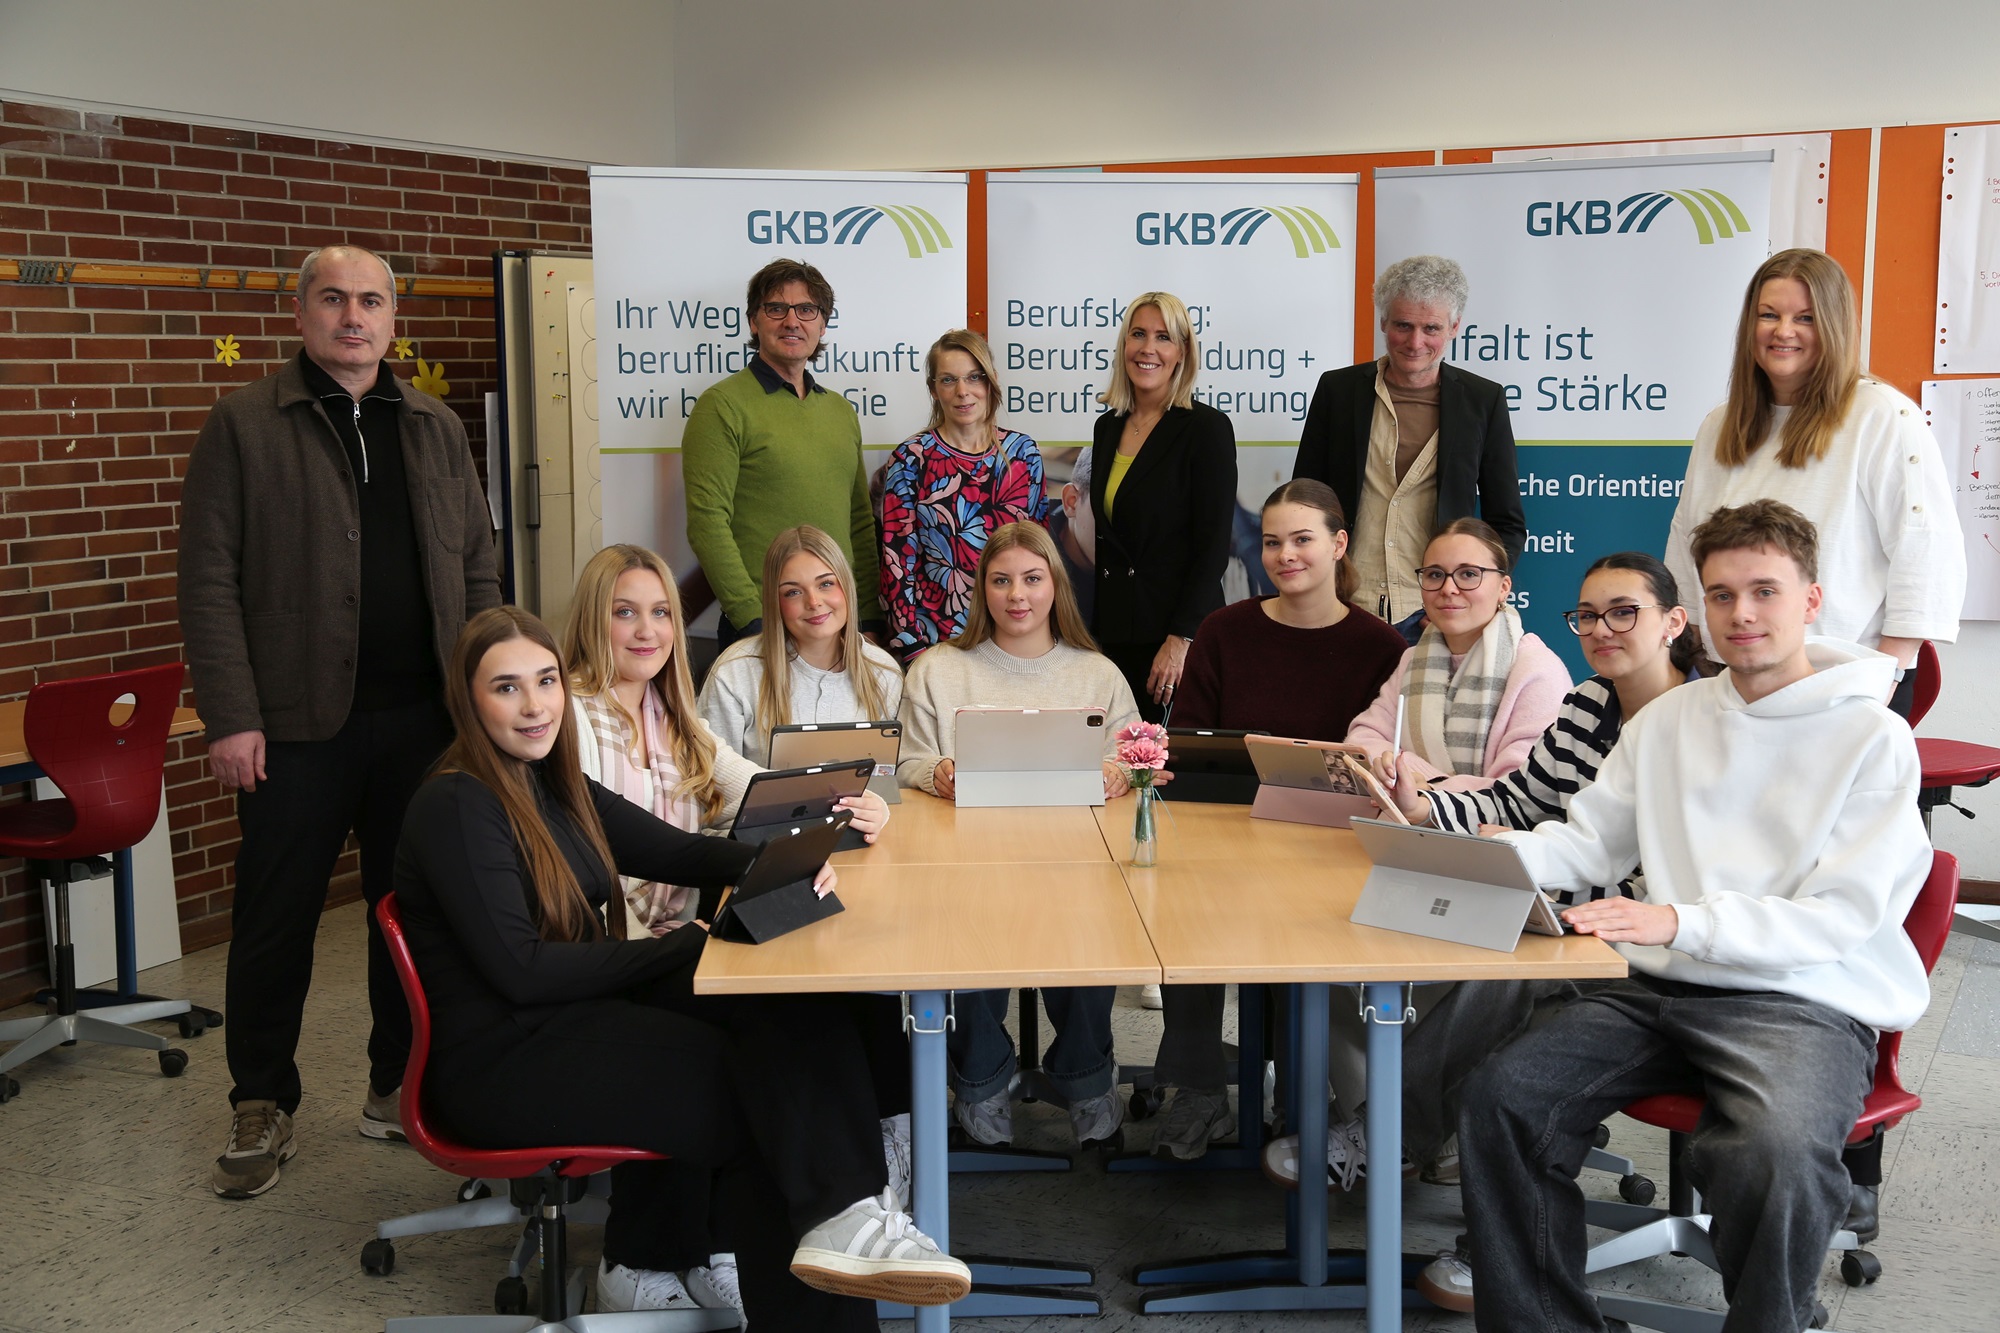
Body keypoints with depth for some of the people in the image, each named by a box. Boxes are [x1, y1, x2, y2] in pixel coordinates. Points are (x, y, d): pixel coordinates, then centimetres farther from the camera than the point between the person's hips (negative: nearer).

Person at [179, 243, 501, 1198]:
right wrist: (230, 717, -12)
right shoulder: (244, 425, -1)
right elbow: (209, 581, -5)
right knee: (276, 918, 6)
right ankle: (262, 1106, 20)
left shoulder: (437, 429, 12)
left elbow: (477, 569, 13)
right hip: (297, 722, -3)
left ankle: (399, 1084, 26)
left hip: (423, 715, 4)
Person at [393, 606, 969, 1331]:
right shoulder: (454, 808, -13)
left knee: (798, 1005, -17)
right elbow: (520, 970, -20)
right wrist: (688, 943, -15)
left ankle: (841, 1217, -26)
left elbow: (677, 853, 13)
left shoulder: (552, 786, 13)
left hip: (582, 1009, 7)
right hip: (502, 1060, -7)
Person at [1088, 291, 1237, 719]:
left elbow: (1213, 546, -12)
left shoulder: (1206, 427, -7)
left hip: (1175, 631, -6)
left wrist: (1180, 640, -17)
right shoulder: (1108, 427, 12)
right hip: (1114, 629, 6)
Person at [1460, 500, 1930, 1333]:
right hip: (1660, 991, 5)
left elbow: (1837, 918, -9)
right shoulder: (1669, 719, 16)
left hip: (1807, 1004, -5)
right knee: (1502, 1094, -19)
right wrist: (1501, 856, -7)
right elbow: (1589, 841, 16)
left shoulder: (1872, 737, -1)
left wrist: (1680, 922, -23)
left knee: (1777, 1155, -36)